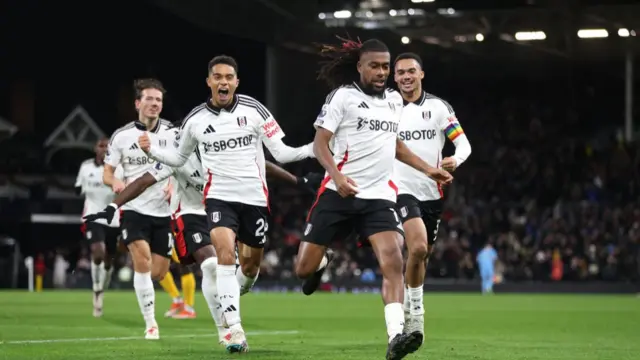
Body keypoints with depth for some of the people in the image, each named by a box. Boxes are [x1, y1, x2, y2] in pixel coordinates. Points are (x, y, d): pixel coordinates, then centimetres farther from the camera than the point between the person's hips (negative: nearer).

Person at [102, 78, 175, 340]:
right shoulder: (121, 136, -2)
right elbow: (107, 172, 4)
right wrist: (115, 182, -19)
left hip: (163, 211, 2)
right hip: (134, 208, -2)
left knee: (159, 272, 4)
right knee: (143, 262, -21)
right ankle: (150, 323, -14)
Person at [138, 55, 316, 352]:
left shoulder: (253, 110, -3)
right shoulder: (195, 120, 2)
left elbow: (280, 153, -1)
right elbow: (178, 157, 18)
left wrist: (313, 149, -17)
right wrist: (152, 150, 0)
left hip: (254, 197, 1)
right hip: (220, 196, -1)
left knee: (250, 263, 9)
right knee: (225, 252, -23)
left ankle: (234, 297, 47)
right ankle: (235, 331, -25)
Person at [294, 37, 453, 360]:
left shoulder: (395, 100, 15)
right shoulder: (343, 96, -3)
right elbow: (320, 143, -8)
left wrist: (428, 170, 20)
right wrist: (336, 175, -25)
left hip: (379, 197, 3)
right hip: (339, 195, -3)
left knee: (393, 261, -21)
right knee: (304, 269, 1)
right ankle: (322, 262, 39)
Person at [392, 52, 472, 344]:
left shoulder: (438, 107, 0)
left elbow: (464, 144, -4)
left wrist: (455, 160, -25)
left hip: (433, 193, 2)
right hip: (403, 190, -2)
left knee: (421, 255, 11)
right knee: (418, 246, -24)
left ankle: (408, 308, 30)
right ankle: (415, 309, -11)